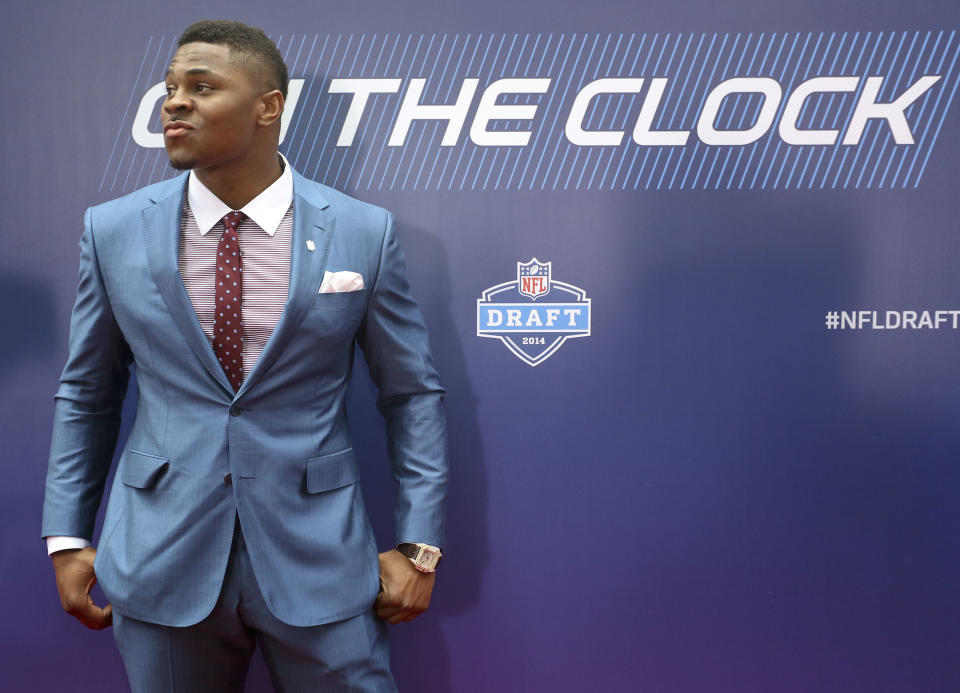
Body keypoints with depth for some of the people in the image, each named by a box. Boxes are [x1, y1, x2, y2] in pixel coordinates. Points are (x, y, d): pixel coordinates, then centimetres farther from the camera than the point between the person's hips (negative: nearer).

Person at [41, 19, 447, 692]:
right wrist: (67, 537, 5)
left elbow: (413, 394, 0)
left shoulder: (364, 232, -5)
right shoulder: (114, 230, 0)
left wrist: (418, 546, -3)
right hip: (160, 562, 2)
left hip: (318, 560, -1)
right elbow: (86, 394, 8)